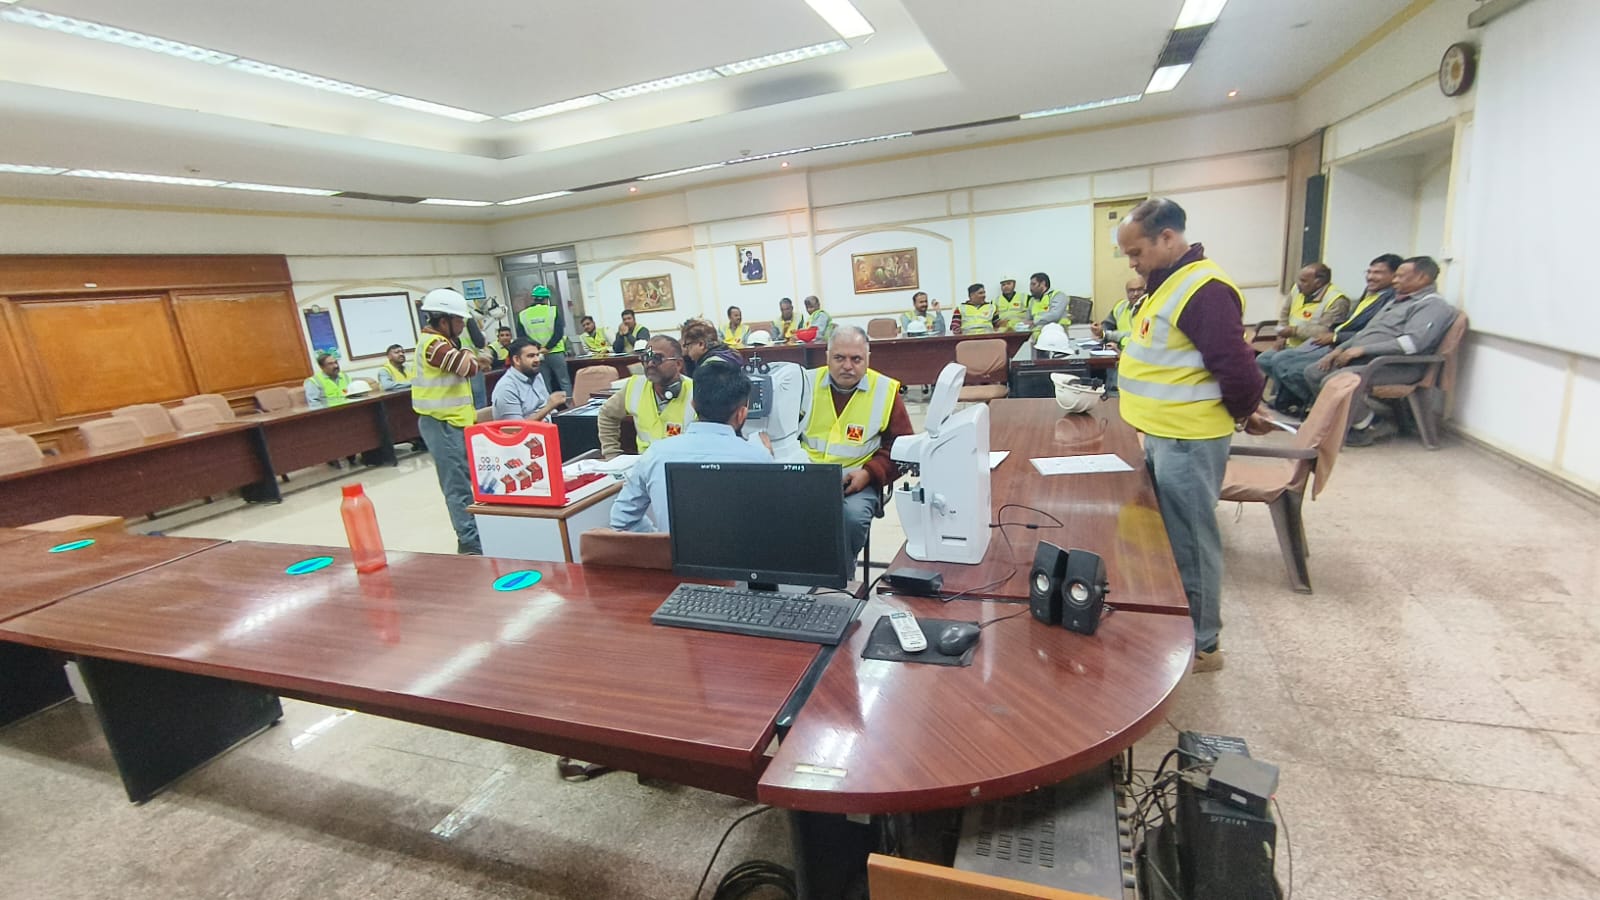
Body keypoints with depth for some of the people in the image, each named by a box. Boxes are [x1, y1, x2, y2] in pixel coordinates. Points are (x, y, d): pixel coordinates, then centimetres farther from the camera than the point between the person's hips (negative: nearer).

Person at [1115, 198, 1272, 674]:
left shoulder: (1204, 289, -20)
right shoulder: (1169, 282, 13)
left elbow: (1235, 364, -22)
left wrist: (1244, 412, -5)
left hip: (1187, 441, -10)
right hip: (1163, 435, 10)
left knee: (1188, 541, 1)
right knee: (1166, 534, 19)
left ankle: (1200, 644, 17)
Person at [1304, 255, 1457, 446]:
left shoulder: (1434, 304, -5)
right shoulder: (1398, 300, 26)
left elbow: (1412, 343, -21)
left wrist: (1363, 349, -22)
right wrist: (1341, 349, 10)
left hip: (1393, 365, -10)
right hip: (1361, 359, 10)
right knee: (1313, 372, -4)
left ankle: (1368, 425, -8)